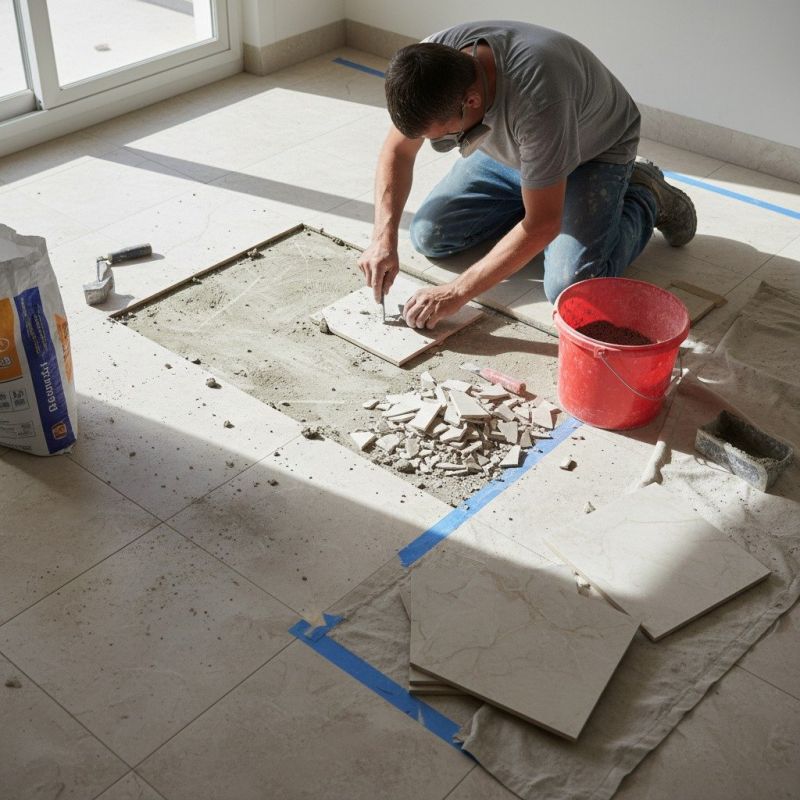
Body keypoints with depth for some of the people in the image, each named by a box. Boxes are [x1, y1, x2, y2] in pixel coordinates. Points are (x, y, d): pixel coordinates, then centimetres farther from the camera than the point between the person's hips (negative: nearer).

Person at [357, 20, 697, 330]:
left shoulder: (537, 98, -44)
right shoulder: (430, 62, -27)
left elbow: (541, 226, -36)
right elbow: (398, 151, -9)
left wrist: (457, 292, -32)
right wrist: (384, 238, -22)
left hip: (594, 152, -5)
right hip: (508, 151, 6)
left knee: (570, 289, -22)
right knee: (427, 236, -2)